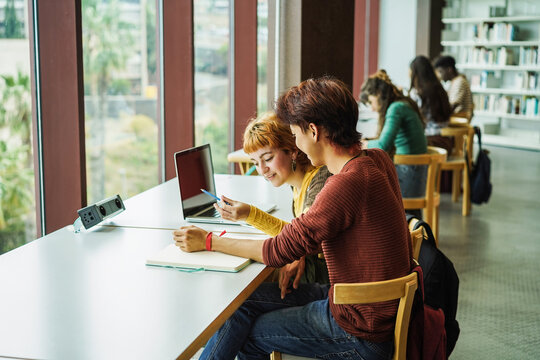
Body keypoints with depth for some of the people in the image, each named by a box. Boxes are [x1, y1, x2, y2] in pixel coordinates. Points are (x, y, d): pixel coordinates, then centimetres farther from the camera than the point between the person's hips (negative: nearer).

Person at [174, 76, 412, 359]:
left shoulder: (348, 183, -29)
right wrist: (304, 255, 0)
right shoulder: (377, 159, 1)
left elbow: (280, 250, -20)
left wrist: (209, 241, -10)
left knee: (246, 332, 3)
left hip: (361, 334, -9)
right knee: (246, 299, 11)